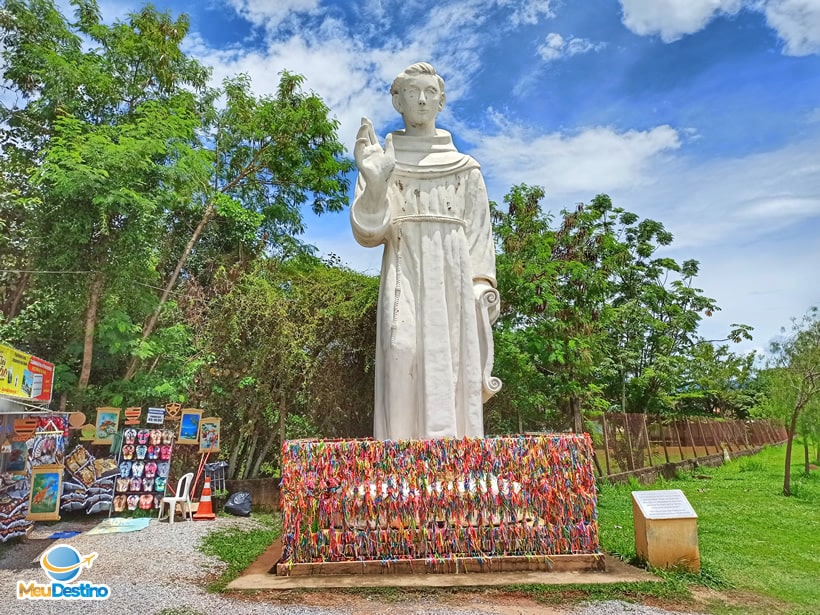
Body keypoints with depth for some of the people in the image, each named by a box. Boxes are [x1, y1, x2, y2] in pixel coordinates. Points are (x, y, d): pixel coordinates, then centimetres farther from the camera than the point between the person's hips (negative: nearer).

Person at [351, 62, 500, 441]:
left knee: (456, 370, -5)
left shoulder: (466, 169, 17)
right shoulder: (382, 164, 13)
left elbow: (480, 234, 11)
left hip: (454, 281, 2)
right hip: (406, 279, -1)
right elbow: (368, 232, 0)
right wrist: (373, 181, -16)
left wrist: (483, 286, -3)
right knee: (404, 356, -16)